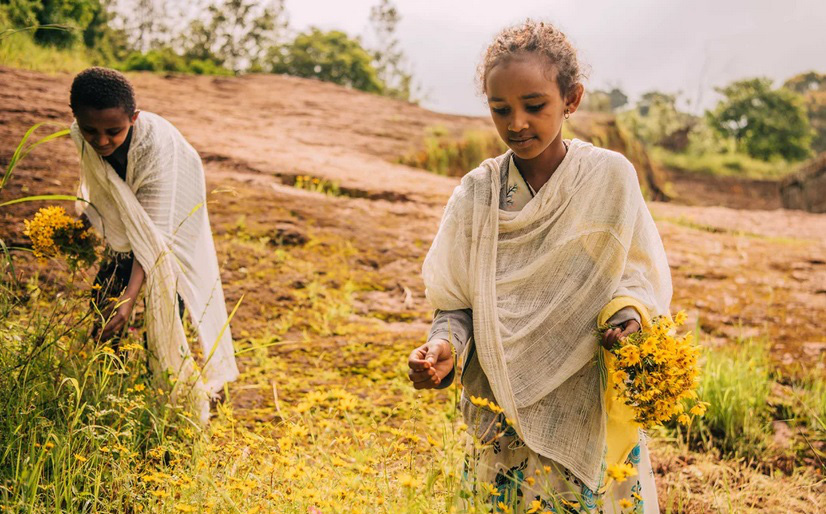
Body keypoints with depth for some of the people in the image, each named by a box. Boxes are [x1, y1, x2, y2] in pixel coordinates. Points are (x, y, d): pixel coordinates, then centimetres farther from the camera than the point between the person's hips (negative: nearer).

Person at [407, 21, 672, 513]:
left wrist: (628, 308, -19)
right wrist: (444, 347, -18)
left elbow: (641, 271, 2)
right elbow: (457, 303, 2)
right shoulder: (477, 193, -3)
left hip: (592, 411, -1)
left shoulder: (611, 177, -6)